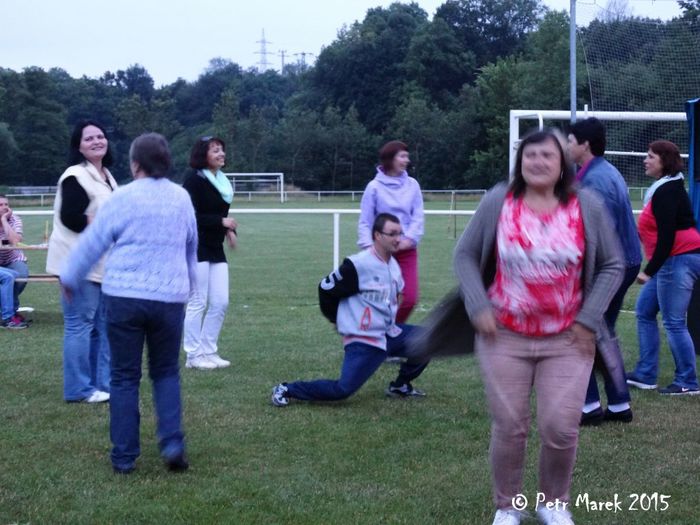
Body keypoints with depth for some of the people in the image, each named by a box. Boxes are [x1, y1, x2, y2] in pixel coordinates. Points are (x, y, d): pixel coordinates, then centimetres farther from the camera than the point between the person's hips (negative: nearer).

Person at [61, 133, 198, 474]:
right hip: (170, 298, 3)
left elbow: (92, 243, 1)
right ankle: (172, 442, -2)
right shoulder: (182, 198, 8)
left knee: (125, 377, 7)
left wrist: (70, 279, 17)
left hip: (124, 298, -3)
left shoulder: (124, 198, -5)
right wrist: (188, 283, 40)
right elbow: (192, 248, 22)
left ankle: (124, 456, 8)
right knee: (166, 373, 16)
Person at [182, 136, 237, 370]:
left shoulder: (223, 181, 12)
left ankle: (209, 351, 17)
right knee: (198, 302, -3)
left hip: (216, 248, 8)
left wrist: (230, 229, 0)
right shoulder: (194, 181, -11)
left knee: (220, 302, 6)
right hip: (197, 248, -8)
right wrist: (221, 222, -23)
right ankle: (194, 355, 6)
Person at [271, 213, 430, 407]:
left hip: (390, 335, 8)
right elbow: (326, 289, -9)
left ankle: (400, 386, 17)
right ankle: (286, 390, -1)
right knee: (343, 389, -18)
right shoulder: (357, 265, -17)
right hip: (363, 341, -8)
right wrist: (339, 321, 3)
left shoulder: (394, 266, 7)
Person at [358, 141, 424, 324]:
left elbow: (418, 216, 3)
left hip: (407, 250, 3)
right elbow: (365, 221, -2)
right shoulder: (374, 187, -3)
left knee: (410, 298, -4)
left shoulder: (412, 185, 6)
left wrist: (410, 238, -13)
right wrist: (368, 245, -16)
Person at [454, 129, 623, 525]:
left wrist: (589, 319, -4)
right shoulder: (498, 202, -3)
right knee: (509, 428, 3)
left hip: (567, 340, 0)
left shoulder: (587, 206, -3)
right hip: (504, 337, 0)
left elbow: (612, 266, 4)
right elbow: (466, 256, 5)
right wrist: (479, 307, -7)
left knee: (560, 428, -5)